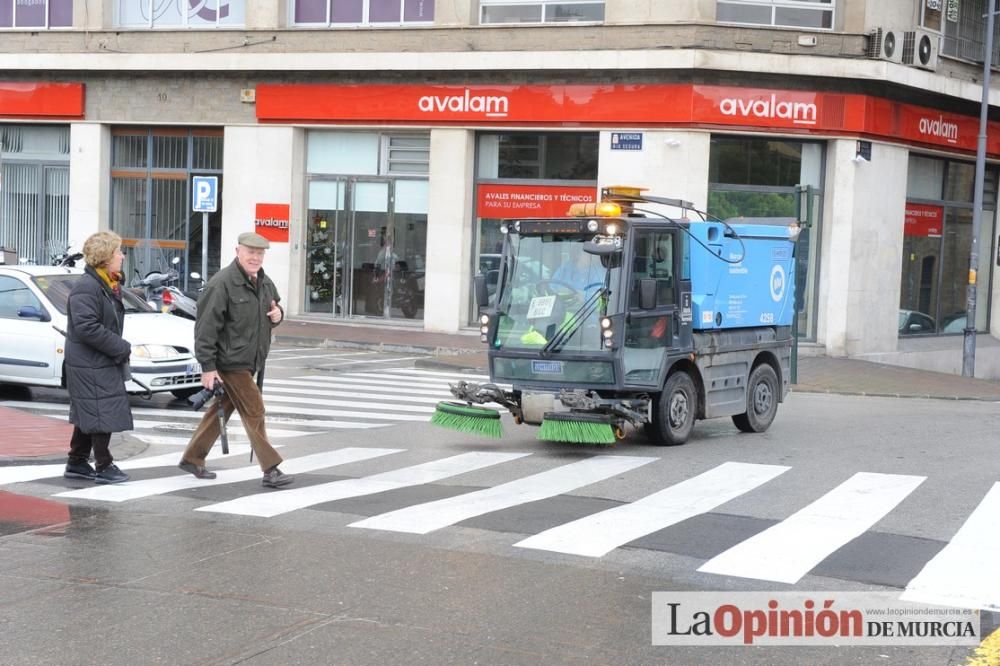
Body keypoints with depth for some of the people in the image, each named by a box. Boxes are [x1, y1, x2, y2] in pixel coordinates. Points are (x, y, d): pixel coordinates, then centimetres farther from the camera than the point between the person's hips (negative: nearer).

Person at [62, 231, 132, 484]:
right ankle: (104, 467, 2)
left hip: (103, 363, 10)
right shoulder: (86, 288, -19)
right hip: (89, 365, -10)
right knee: (103, 415, -5)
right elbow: (86, 328, -26)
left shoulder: (109, 285, 13)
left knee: (88, 416, 16)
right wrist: (120, 347, -19)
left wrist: (120, 348, 9)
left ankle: (76, 463, 26)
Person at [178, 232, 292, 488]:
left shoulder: (264, 282, 10)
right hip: (230, 361, -9)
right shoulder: (222, 284, -16)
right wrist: (207, 366, -20)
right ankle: (270, 470, -3)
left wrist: (278, 314, 3)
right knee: (253, 411, -7)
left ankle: (192, 458, 28)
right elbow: (206, 327, -18)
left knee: (222, 409, 16)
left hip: (248, 361, 9)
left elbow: (273, 307, 29)